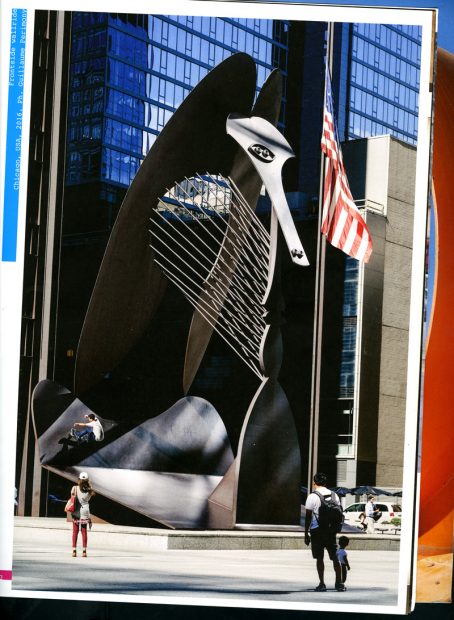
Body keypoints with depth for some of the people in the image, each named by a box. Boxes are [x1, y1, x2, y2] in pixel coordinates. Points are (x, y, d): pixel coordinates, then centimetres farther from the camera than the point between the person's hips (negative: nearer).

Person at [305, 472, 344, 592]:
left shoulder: (312, 496, -7)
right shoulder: (334, 495, 7)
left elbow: (308, 517, -8)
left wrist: (306, 533, -2)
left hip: (317, 530, -4)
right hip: (331, 530, 4)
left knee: (319, 558, 1)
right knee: (335, 557, 9)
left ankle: (322, 584, 0)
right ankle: (339, 583, 8)